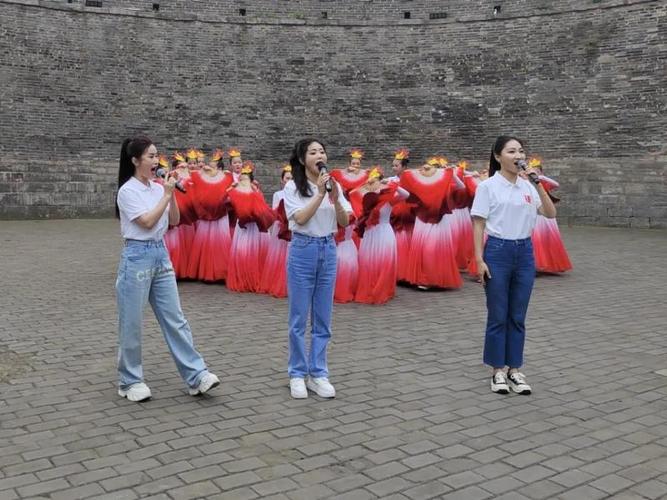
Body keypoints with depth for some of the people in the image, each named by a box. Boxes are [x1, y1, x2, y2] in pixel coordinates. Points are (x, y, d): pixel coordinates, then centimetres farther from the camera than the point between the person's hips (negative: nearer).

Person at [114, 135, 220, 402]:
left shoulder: (157, 187, 9)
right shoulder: (128, 190, -10)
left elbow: (174, 221, 10)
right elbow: (147, 222, -17)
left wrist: (172, 194, -2)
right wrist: (166, 194, -12)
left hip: (161, 254, 7)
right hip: (138, 257, -6)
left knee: (175, 319, 6)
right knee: (131, 323, 5)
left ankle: (196, 375, 8)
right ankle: (130, 381, 19)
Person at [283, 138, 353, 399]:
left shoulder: (334, 185, 8)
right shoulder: (293, 187, -3)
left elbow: (344, 223, 3)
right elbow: (301, 218, -15)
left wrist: (336, 198, -12)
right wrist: (320, 193, -17)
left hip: (328, 251, 4)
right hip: (303, 250, -4)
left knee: (323, 319, 8)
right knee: (299, 318, 3)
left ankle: (318, 374, 18)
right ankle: (297, 374, 15)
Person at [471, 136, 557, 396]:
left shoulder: (528, 186, 7)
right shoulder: (488, 186, -6)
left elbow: (551, 214, -1)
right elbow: (478, 225, -8)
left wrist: (539, 186, -12)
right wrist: (479, 259, -13)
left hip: (524, 253, 5)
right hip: (498, 251, -4)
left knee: (517, 317, 10)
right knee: (498, 316, 4)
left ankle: (515, 370, 21)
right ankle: (498, 371, 17)